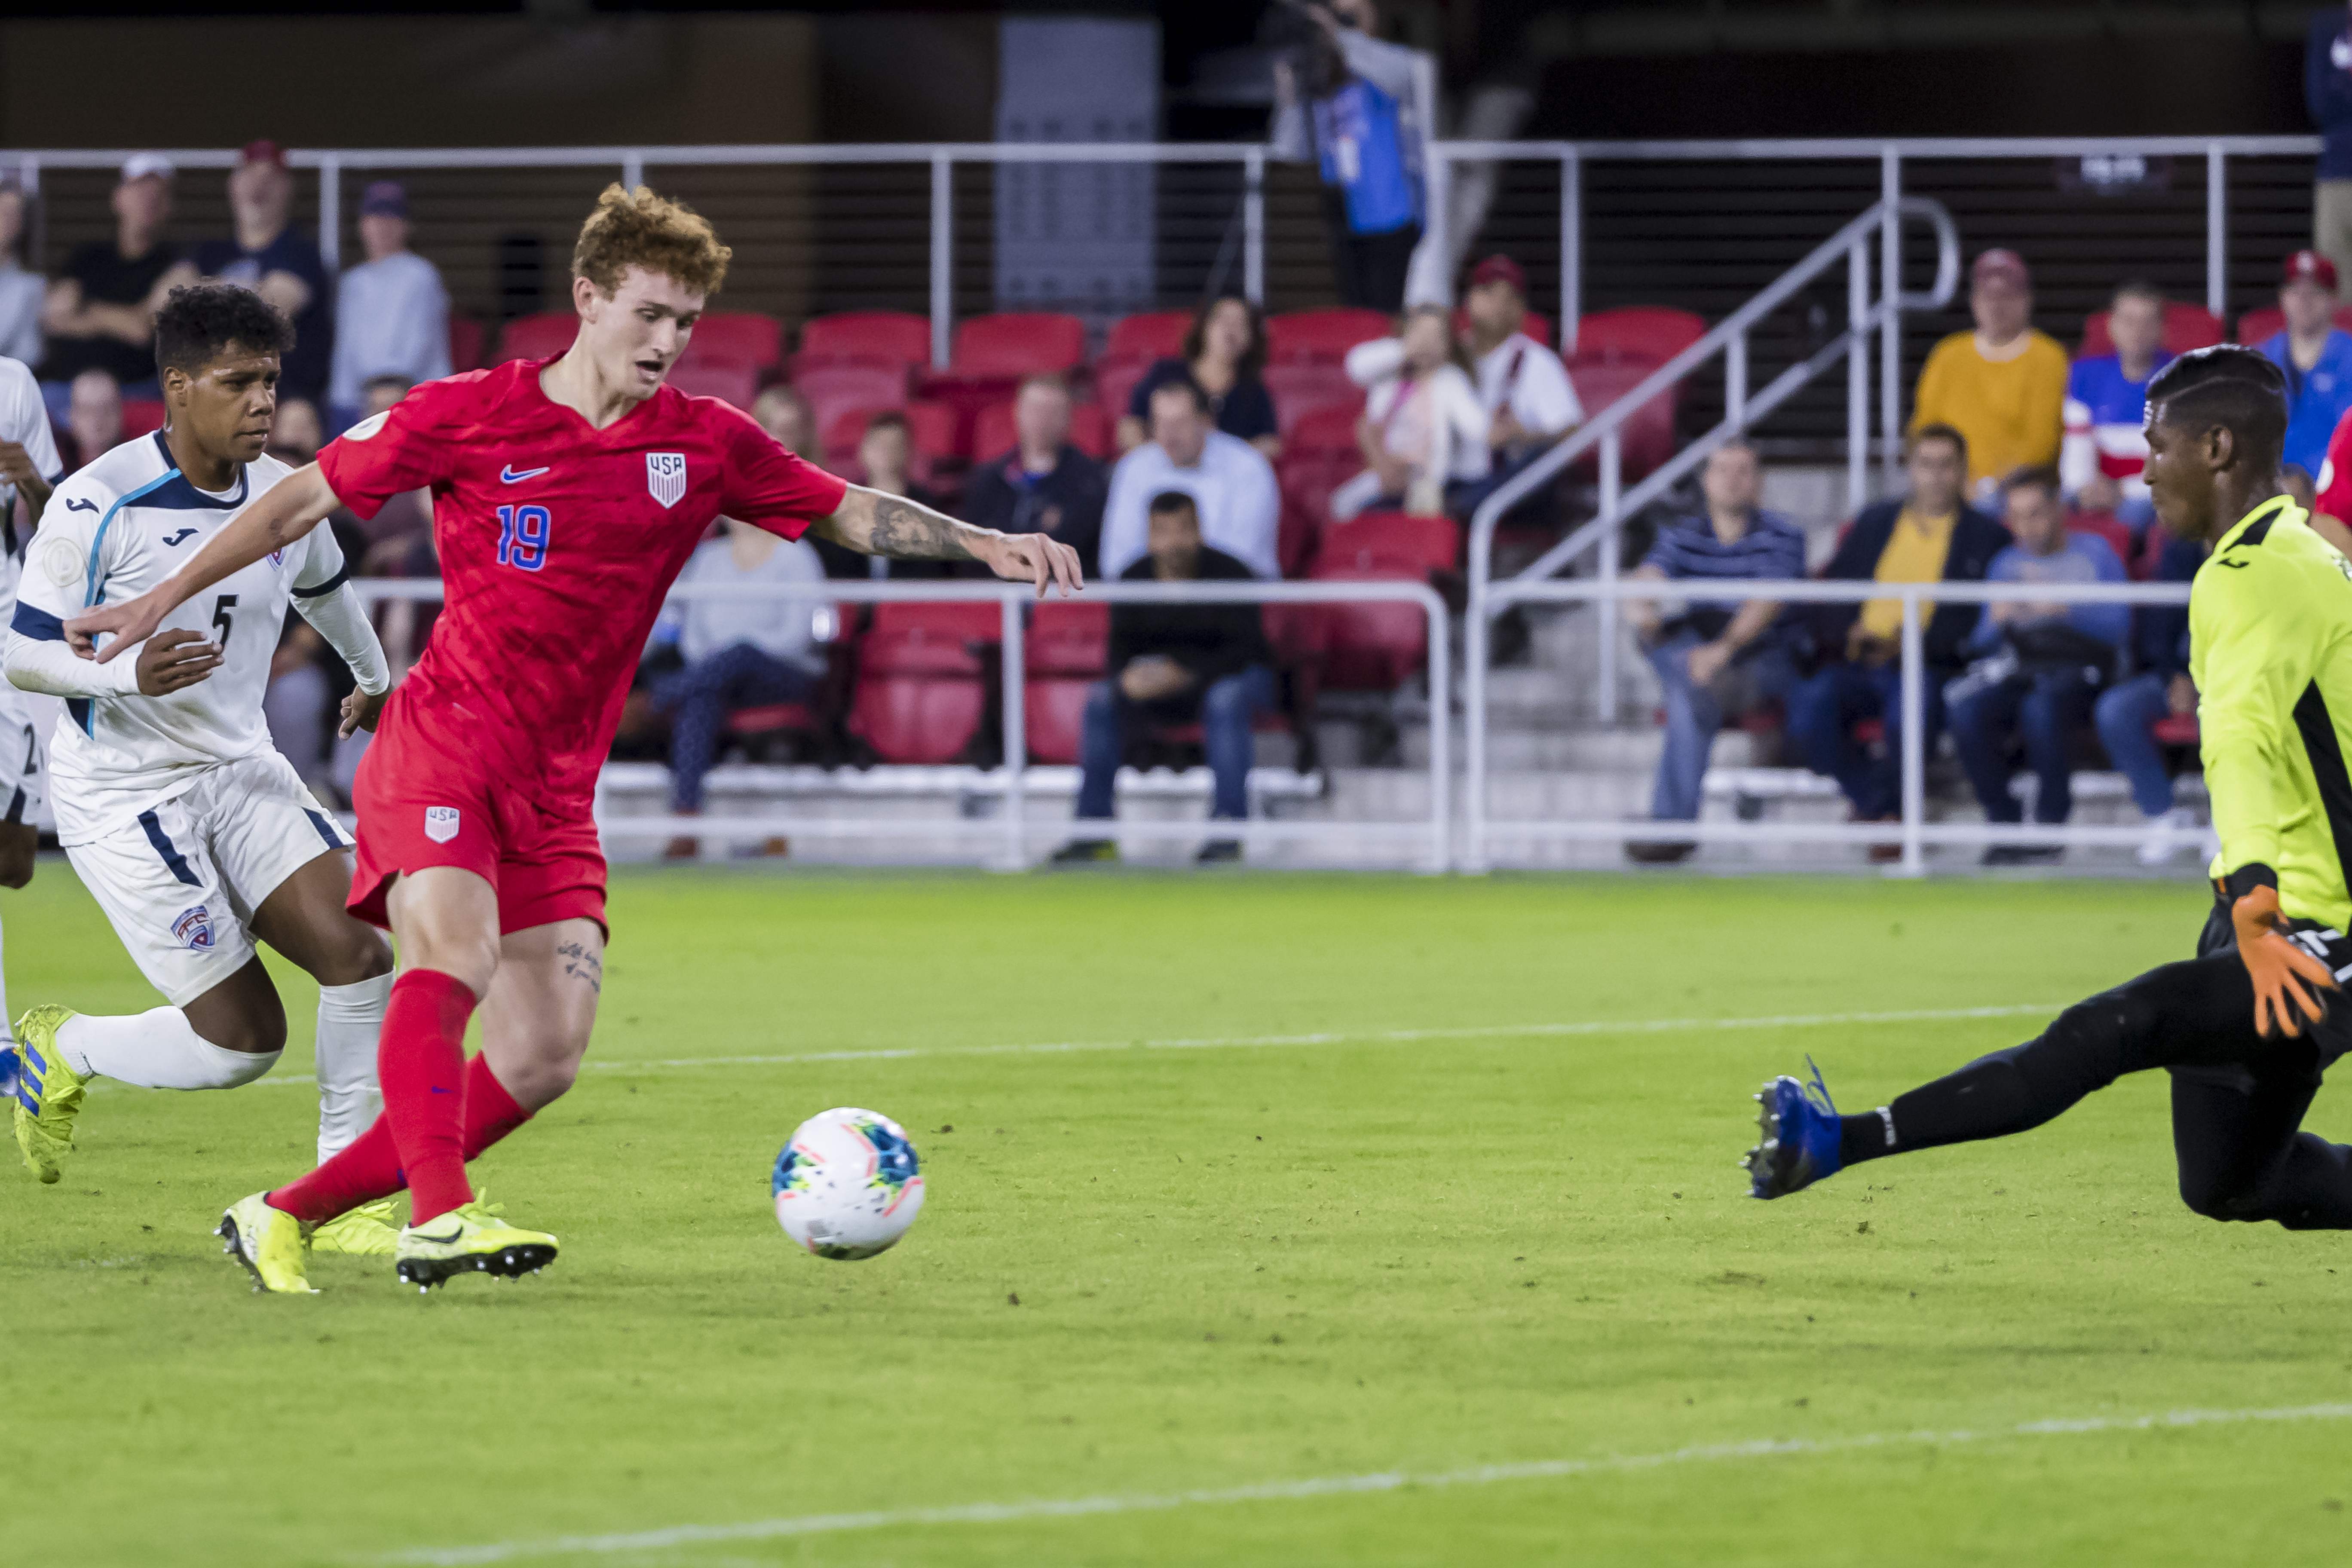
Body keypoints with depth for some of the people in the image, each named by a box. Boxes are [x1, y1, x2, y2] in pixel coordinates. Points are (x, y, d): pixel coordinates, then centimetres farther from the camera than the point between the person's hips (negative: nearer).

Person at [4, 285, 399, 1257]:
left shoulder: (284, 495, 2)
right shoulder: (97, 506, -17)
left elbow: (323, 588, 26)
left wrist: (374, 677, 44)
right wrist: (129, 674, -33)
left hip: (238, 771, 6)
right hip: (122, 796, -6)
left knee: (358, 952, -15)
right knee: (241, 1040, -9)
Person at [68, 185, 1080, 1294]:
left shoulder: (703, 443, 5)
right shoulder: (465, 414, -4)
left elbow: (854, 513, 11)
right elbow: (308, 499, 6)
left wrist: (983, 544, -5)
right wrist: (161, 602, 8)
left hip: (557, 785, 5)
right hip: (440, 742, -5)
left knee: (544, 1057, -6)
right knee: (455, 958, -31)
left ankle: (283, 1218, 3)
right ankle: (440, 1217, -40)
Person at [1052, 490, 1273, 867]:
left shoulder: (1229, 574, -17)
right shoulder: (1134, 581, -4)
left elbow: (1245, 651, -23)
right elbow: (1119, 654, -2)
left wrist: (1184, 675, -36)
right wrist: (1130, 677, -28)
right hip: (1165, 688, 4)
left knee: (1225, 699, -40)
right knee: (1101, 700, -21)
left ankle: (1228, 831, -38)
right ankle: (1094, 831, -21)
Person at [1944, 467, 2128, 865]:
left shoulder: (2094, 552, 8)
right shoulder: (2005, 565, 21)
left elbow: (2117, 624, -4)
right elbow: (1982, 645, 16)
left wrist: (2063, 610, -18)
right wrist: (1997, 622, -7)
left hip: (2076, 670, -4)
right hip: (2017, 668, 4)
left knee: (2041, 708, -39)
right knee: (1964, 706, -29)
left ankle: (2051, 824, -23)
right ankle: (2004, 821, -18)